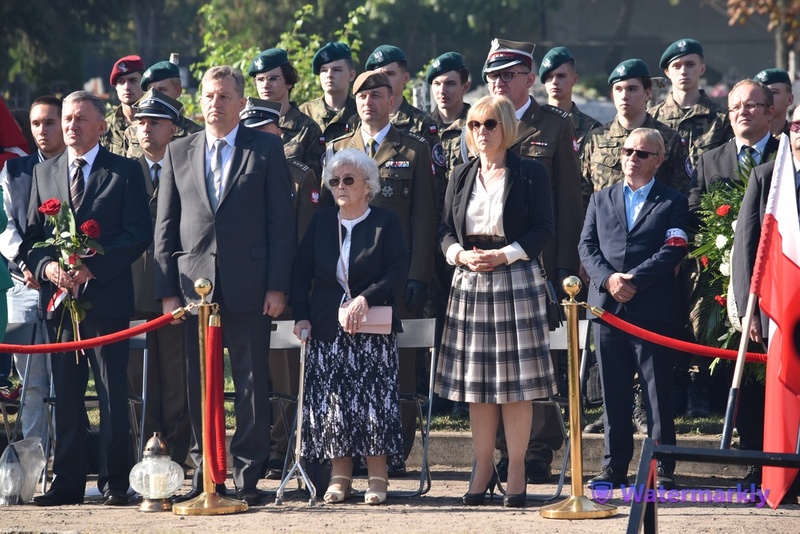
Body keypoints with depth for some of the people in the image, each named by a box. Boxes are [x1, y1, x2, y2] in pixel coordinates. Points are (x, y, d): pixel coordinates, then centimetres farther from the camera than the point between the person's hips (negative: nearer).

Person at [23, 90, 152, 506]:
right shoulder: (44, 174, 16)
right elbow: (32, 235, 14)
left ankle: (114, 483, 1)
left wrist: (91, 267, -14)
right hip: (59, 298, 4)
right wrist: (47, 266, -7)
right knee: (66, 394, 5)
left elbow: (138, 234, -5)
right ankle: (67, 483, 8)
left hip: (106, 296, -4)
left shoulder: (125, 172, 3)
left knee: (113, 394, -2)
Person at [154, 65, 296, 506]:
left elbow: (281, 222, 1)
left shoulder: (266, 149, 5)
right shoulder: (178, 153, 12)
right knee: (199, 385, 4)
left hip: (248, 287, -2)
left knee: (251, 384, -1)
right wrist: (167, 290, 3)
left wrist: (277, 286, -6)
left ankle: (247, 476, 4)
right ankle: (204, 473, 10)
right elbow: (165, 227, 11)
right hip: (194, 284, 2)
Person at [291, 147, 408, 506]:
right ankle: (339, 475, 5)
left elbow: (398, 271, -7)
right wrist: (301, 315, -2)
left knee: (373, 396, -9)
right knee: (331, 400, -2)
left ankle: (377, 476, -2)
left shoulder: (385, 222, 1)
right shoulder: (321, 222, 12)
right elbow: (301, 272, 11)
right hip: (327, 328, 3)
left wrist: (365, 299, -19)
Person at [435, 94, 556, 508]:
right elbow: (446, 230, 11)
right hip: (470, 284, 4)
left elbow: (543, 229, -5)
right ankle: (483, 467, 9)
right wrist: (460, 254, -10)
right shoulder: (461, 177, 14)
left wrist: (504, 255, -17)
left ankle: (516, 470, -1)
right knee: (477, 381, 4)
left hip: (516, 282, -4)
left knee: (516, 381, -4)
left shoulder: (530, 174, 1)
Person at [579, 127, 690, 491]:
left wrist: (633, 280, -15)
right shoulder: (601, 200, 18)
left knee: (657, 395, -3)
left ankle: (663, 471, 1)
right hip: (607, 308, 4)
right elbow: (587, 246, 8)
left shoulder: (673, 203, 6)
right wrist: (608, 279, -10)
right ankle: (615, 470, 12)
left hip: (653, 311, -4)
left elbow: (673, 251, -7)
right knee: (613, 395, 6)